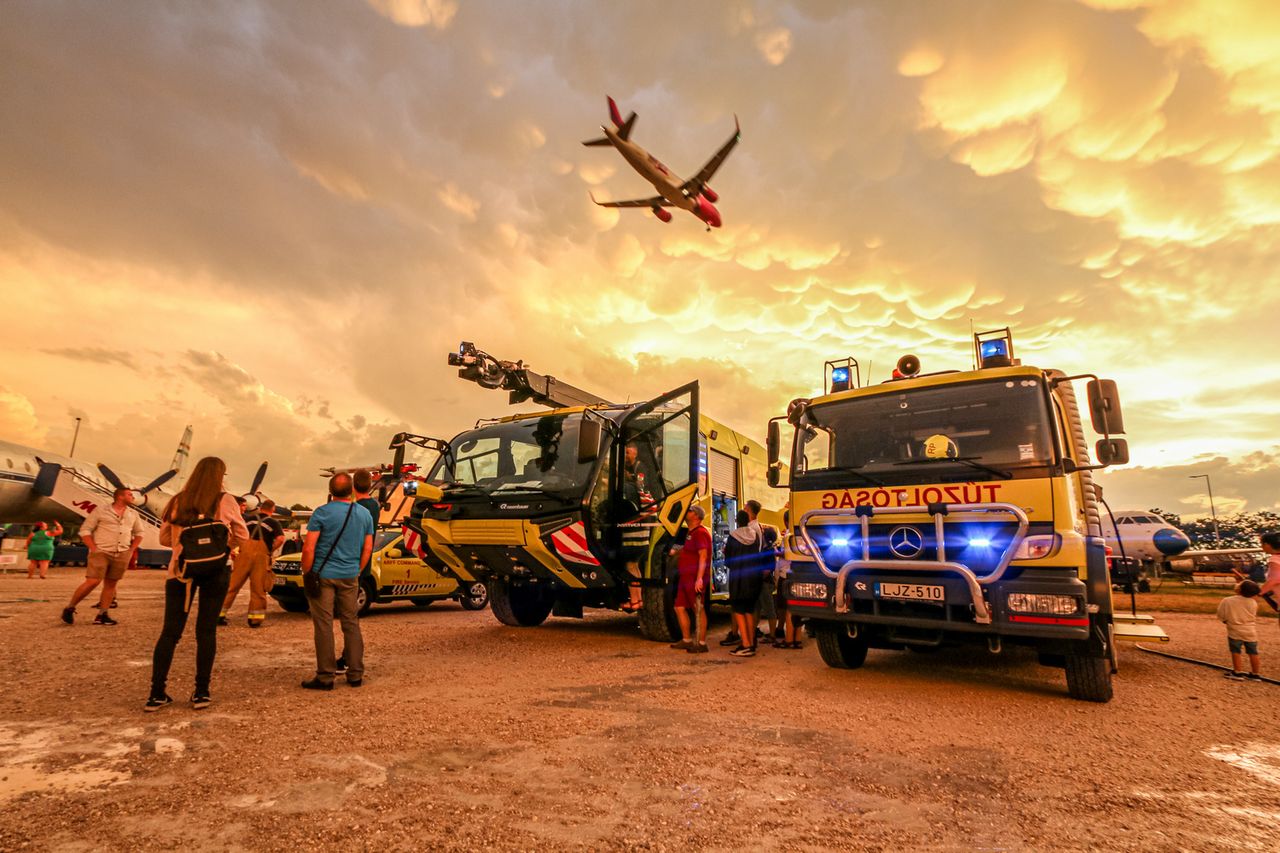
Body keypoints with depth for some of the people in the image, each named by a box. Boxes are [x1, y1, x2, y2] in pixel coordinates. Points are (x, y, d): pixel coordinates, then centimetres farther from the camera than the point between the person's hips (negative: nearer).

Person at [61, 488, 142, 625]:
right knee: (92, 582, -11)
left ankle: (102, 615, 10)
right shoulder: (101, 509, -2)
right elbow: (85, 530, -2)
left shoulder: (133, 514, 11)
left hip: (122, 554, 4)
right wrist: (94, 549, -10)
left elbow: (139, 533, 22)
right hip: (101, 552, -4)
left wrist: (131, 550, 10)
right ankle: (69, 608, 9)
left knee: (111, 584, 5)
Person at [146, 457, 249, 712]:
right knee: (206, 630, 6)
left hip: (180, 570, 2)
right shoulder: (225, 502, -6)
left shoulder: (177, 502, 1)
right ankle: (201, 692, 10)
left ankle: (156, 694, 12)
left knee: (170, 631, 10)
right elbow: (242, 537, 0)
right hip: (216, 570, -2)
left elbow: (164, 539, 10)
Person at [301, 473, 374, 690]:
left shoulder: (322, 513, -10)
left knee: (324, 625, 2)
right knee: (351, 623, 11)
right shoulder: (365, 514, 3)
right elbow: (368, 549, 7)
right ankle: (355, 674, 15)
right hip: (349, 576, 4)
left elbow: (309, 548, -13)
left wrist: (306, 573, -2)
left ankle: (325, 676, 6)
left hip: (323, 575, -4)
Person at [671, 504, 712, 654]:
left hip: (695, 580, -10)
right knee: (680, 607, 13)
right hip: (685, 578, 10)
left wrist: (699, 578, -30)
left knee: (698, 610, -3)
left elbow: (703, 556, -24)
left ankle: (702, 643, 5)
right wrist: (677, 550, 19)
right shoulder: (690, 533, 18)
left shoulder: (700, 533, -14)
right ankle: (687, 640, 23)